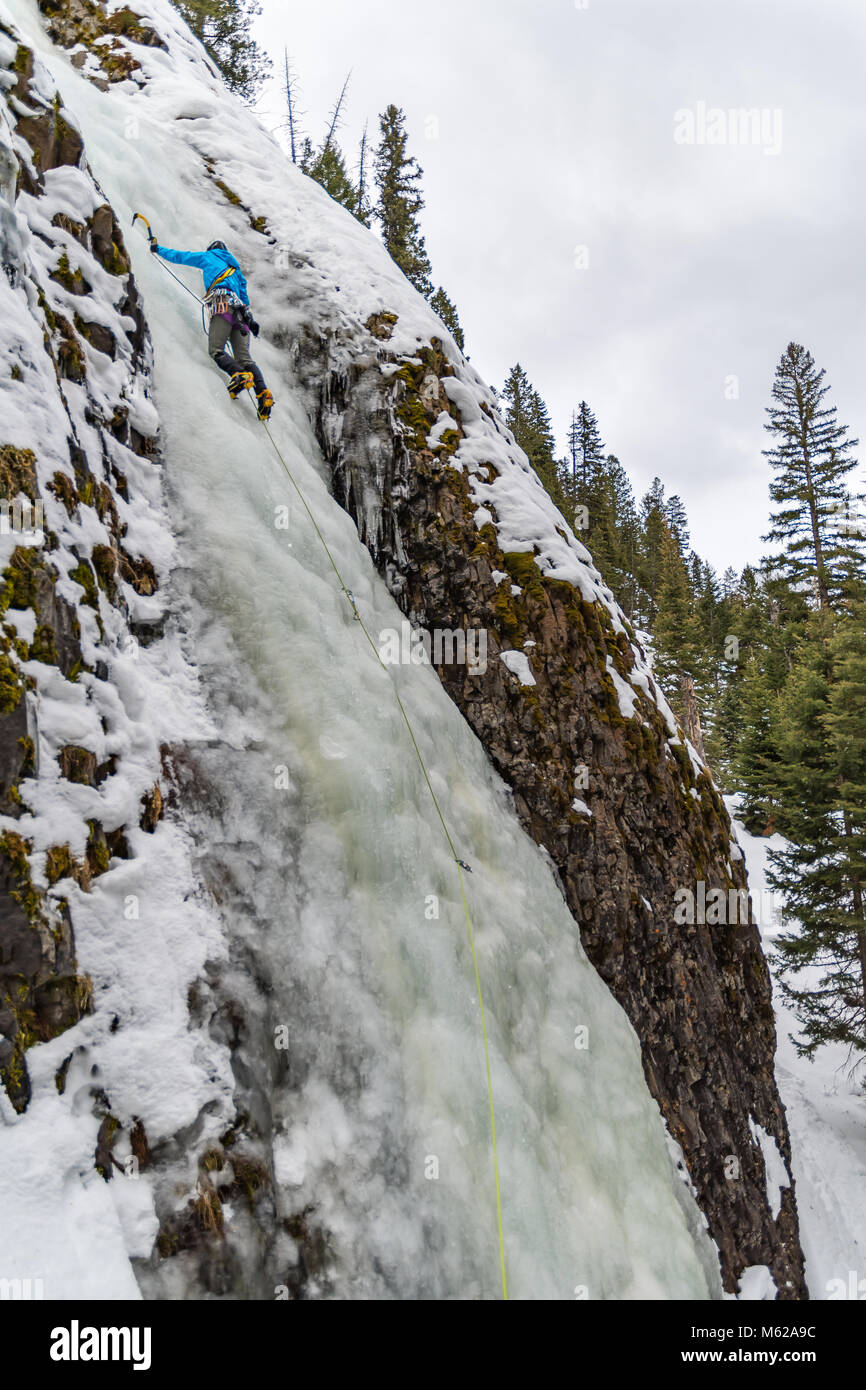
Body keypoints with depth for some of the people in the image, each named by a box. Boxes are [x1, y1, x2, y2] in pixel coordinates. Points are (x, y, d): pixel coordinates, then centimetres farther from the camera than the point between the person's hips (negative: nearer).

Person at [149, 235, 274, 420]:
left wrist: (157, 248, 41)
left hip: (223, 305, -5)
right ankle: (263, 393, -23)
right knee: (243, 357, -3)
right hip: (240, 311, 6)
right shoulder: (235, 267, 36)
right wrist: (250, 320, 29)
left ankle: (240, 375, -38)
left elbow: (177, 256, 27)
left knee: (216, 350, -11)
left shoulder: (208, 257, 22)